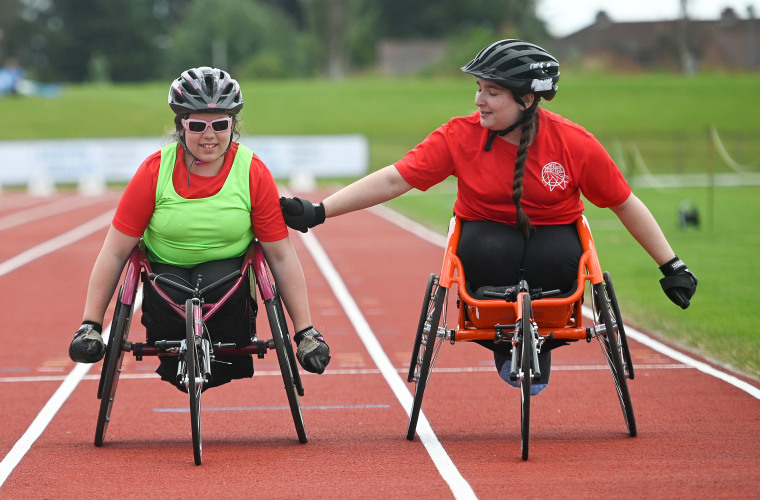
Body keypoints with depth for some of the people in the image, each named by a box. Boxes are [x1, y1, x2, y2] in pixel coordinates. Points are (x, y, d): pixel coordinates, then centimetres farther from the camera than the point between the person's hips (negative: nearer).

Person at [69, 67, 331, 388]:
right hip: (166, 268, 0)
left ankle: (232, 362, -8)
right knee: (168, 297, -33)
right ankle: (173, 368, -4)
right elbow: (115, 252, -7)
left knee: (216, 284, -34)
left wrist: (305, 332, -9)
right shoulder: (154, 172, -12)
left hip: (228, 268, 0)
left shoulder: (254, 173, -10)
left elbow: (281, 255, -6)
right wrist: (90, 325, -9)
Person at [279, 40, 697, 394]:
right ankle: (501, 340, -1)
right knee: (490, 251, -34)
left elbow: (624, 203, -4)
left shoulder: (573, 142, -13)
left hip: (552, 234, 0)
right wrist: (317, 212, -22)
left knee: (556, 259, -33)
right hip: (488, 233, 0)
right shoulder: (461, 135, -12)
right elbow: (393, 179, -14)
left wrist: (672, 266, -4)